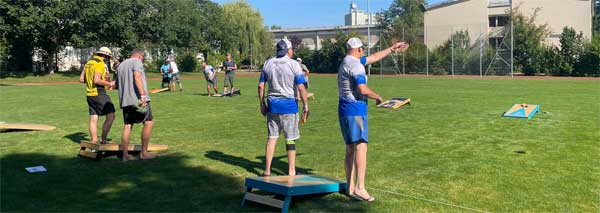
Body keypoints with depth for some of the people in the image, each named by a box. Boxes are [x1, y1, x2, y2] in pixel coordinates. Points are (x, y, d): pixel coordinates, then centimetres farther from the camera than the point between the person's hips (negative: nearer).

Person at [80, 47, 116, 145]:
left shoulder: (88, 63, 15)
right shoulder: (100, 64, -12)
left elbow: (81, 79, 15)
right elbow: (97, 80, -22)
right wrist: (109, 84, -10)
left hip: (89, 94, 9)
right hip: (99, 94, -9)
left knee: (93, 119, 8)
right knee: (111, 116, -3)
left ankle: (93, 143, 10)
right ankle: (103, 140, -3)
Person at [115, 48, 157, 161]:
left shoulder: (120, 65, 25)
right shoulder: (137, 61, 0)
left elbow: (117, 85, 31)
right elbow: (137, 77, -17)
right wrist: (143, 95, -24)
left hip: (125, 100, 8)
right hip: (137, 99, -8)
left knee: (127, 126, 8)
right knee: (148, 123, -1)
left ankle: (125, 155, 6)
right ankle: (144, 153, -1)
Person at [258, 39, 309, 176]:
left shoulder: (268, 64, 6)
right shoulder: (294, 65, -7)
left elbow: (261, 86, 6)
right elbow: (301, 88, -10)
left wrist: (262, 104, 14)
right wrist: (305, 106, -3)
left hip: (272, 104, 4)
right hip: (288, 104, -4)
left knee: (272, 137, 10)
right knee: (290, 139, 6)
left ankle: (267, 170, 13)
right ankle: (291, 171, 13)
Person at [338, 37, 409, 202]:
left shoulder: (347, 62, 19)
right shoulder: (355, 65, -12)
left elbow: (374, 57, 29)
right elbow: (363, 89, -22)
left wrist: (392, 49, 35)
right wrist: (378, 97, -4)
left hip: (345, 110, 10)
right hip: (355, 110, -10)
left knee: (350, 149, 11)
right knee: (361, 147, -14)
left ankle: (350, 187, 15)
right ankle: (359, 188, -19)